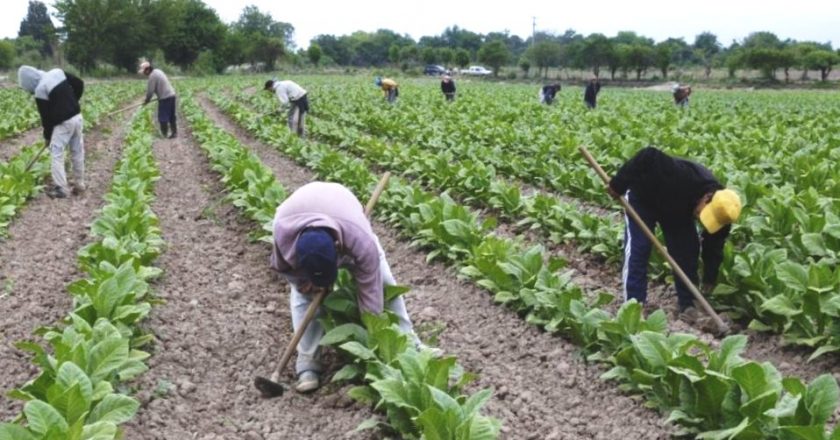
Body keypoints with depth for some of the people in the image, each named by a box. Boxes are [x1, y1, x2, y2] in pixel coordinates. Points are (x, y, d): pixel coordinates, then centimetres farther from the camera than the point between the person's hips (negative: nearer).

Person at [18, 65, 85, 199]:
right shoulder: (57, 72, 3)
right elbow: (79, 84, 9)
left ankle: (61, 188, -2)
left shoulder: (40, 90, -14)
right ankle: (79, 184, 23)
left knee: (57, 154, 0)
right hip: (77, 116, 8)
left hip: (63, 122, -7)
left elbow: (46, 116, -8)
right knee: (78, 152, 14)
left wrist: (47, 135, 6)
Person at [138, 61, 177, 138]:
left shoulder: (152, 75, -14)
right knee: (171, 117, 14)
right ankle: (174, 132, 18)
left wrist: (147, 101, 2)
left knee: (163, 117, 0)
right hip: (171, 95, 9)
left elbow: (150, 90, -12)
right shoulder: (158, 71, 15)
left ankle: (163, 134, 5)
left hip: (165, 98, -9)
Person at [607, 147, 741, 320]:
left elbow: (714, 247, -11)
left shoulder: (718, 209, -23)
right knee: (638, 248, -13)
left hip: (676, 207, 5)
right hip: (642, 197, -5)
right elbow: (648, 157, -43)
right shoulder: (683, 177, -45)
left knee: (687, 249, -3)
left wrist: (709, 280, -10)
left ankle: (687, 304, 8)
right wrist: (618, 185, -36)